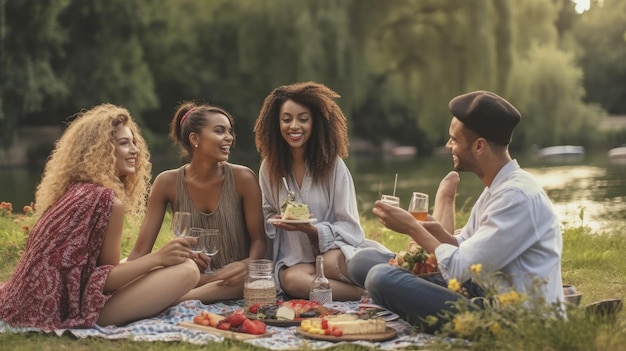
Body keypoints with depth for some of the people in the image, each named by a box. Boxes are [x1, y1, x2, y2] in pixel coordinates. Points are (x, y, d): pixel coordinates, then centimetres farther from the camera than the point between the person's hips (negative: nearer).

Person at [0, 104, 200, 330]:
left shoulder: (73, 191, 15)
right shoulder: (106, 199, -13)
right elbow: (106, 279, -10)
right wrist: (158, 258, -13)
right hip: (67, 309, -10)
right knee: (187, 270, -16)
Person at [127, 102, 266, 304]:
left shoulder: (243, 178, -6)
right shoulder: (168, 182, -3)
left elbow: (258, 241, -2)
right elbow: (141, 250, -2)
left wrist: (247, 265, -26)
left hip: (233, 283, 0)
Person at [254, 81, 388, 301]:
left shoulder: (333, 165, -3)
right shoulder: (269, 167, 4)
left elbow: (349, 228, -4)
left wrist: (310, 229, -21)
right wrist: (277, 221, -8)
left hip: (335, 251, -2)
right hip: (293, 260, 2)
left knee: (330, 263, -38)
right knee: (293, 280, -34)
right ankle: (367, 294, -22)